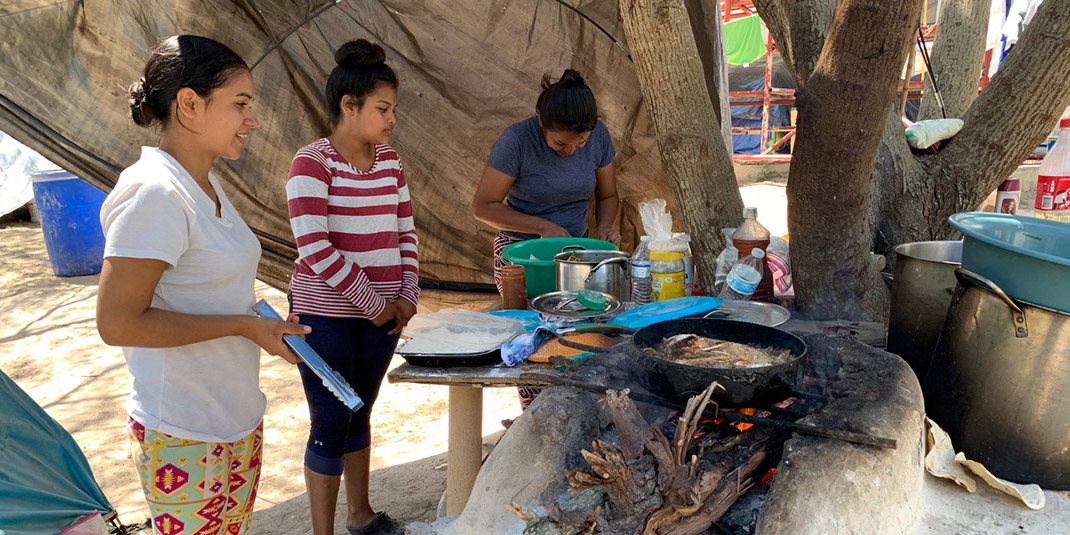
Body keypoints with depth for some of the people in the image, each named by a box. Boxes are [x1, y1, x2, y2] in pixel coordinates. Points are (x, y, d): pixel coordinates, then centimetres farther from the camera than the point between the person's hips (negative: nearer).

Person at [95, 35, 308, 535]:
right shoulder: (152, 193, -21)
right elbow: (117, 323, -23)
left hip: (237, 416, 9)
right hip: (184, 437, -8)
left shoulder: (207, 185, 8)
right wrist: (243, 325, -20)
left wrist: (263, 322, 2)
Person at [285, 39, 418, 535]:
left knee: (359, 414, 19)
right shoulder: (312, 163, -13)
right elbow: (314, 248, -20)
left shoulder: (389, 160, 6)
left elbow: (405, 230, 11)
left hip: (383, 313, 6)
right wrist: (372, 304, -15)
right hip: (326, 315, -6)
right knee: (331, 424, 3)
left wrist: (407, 294, -1)